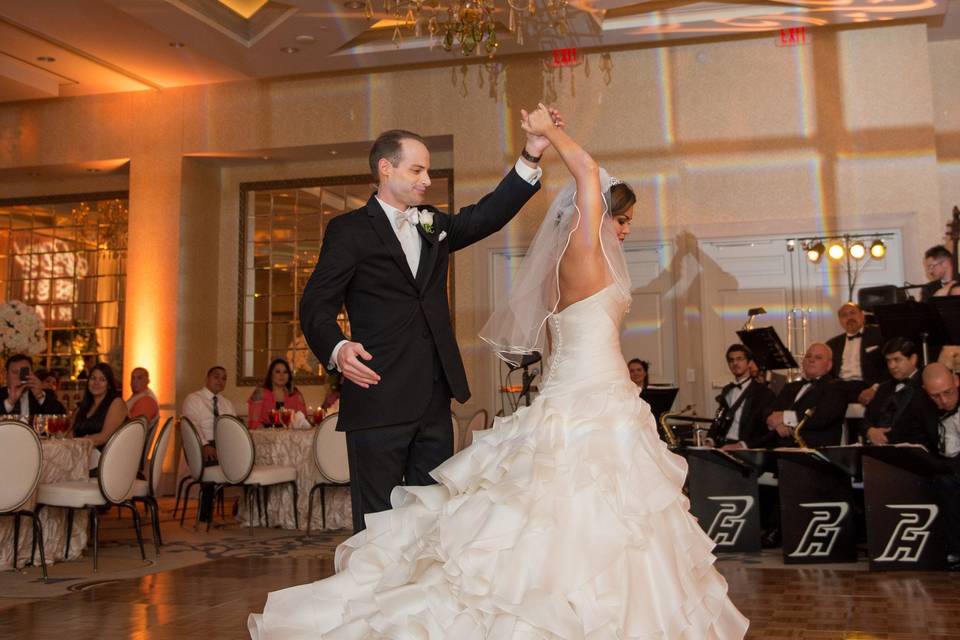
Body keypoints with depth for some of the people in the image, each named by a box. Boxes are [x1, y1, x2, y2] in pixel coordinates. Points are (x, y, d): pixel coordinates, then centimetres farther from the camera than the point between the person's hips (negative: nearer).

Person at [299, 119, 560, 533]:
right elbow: (316, 305, -8)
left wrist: (531, 156, 1)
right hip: (379, 401, -6)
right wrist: (337, 349, -28)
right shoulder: (349, 230, -2)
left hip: (434, 401, 6)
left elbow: (489, 214, 12)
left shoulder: (433, 225, 17)